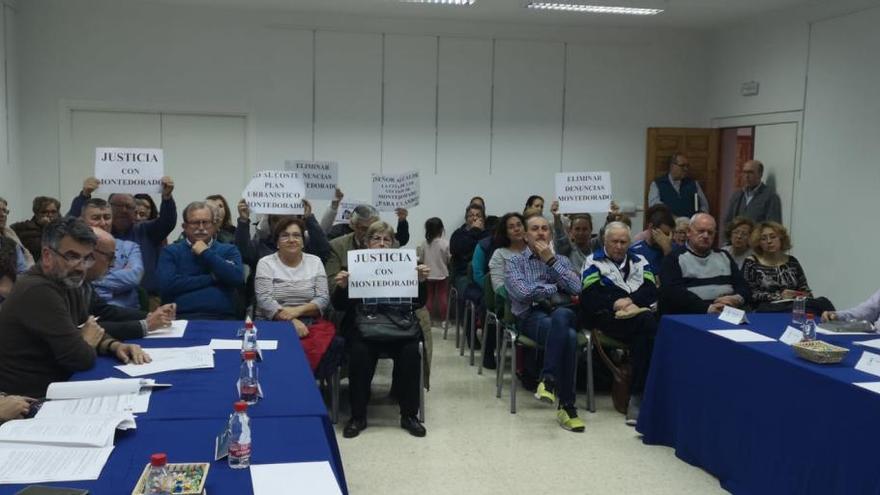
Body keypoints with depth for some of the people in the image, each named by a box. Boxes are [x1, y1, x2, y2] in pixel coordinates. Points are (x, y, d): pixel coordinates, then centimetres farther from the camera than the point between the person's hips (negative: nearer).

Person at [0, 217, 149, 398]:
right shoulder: (38, 291, -23)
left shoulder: (68, 283, 5)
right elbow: (80, 358, -23)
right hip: (31, 398, -8)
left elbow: (89, 330, 14)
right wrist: (88, 343, -3)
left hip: (54, 387, 8)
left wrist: (115, 346, -5)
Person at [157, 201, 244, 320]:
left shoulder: (229, 250, 15)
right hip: (182, 317, 0)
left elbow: (237, 279, -4)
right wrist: (212, 278, -2)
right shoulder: (171, 252, 13)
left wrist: (206, 253, -1)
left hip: (222, 318, 1)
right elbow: (166, 285, -4)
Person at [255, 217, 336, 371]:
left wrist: (298, 310, -13)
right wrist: (291, 322, -18)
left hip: (310, 323, 2)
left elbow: (323, 299, 4)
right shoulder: (266, 263, 6)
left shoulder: (315, 262, 12)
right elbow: (265, 300, -6)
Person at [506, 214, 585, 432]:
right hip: (531, 316, -2)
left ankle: (549, 379, -33)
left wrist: (551, 260, 3)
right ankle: (567, 405, -35)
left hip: (562, 312, 3)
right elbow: (523, 292, -4)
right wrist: (556, 288, 4)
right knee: (568, 337, -37)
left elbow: (576, 288, 5)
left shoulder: (561, 260, 25)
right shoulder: (515, 262, 16)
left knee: (561, 316, -39)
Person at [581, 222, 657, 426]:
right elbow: (589, 298, 2)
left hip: (640, 312, 3)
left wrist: (631, 300, -9)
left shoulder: (639, 261, 27)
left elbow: (652, 290, 9)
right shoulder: (594, 262, 18)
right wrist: (615, 303, -11)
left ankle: (638, 396, -30)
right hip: (608, 317, -3)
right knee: (648, 324, -34)